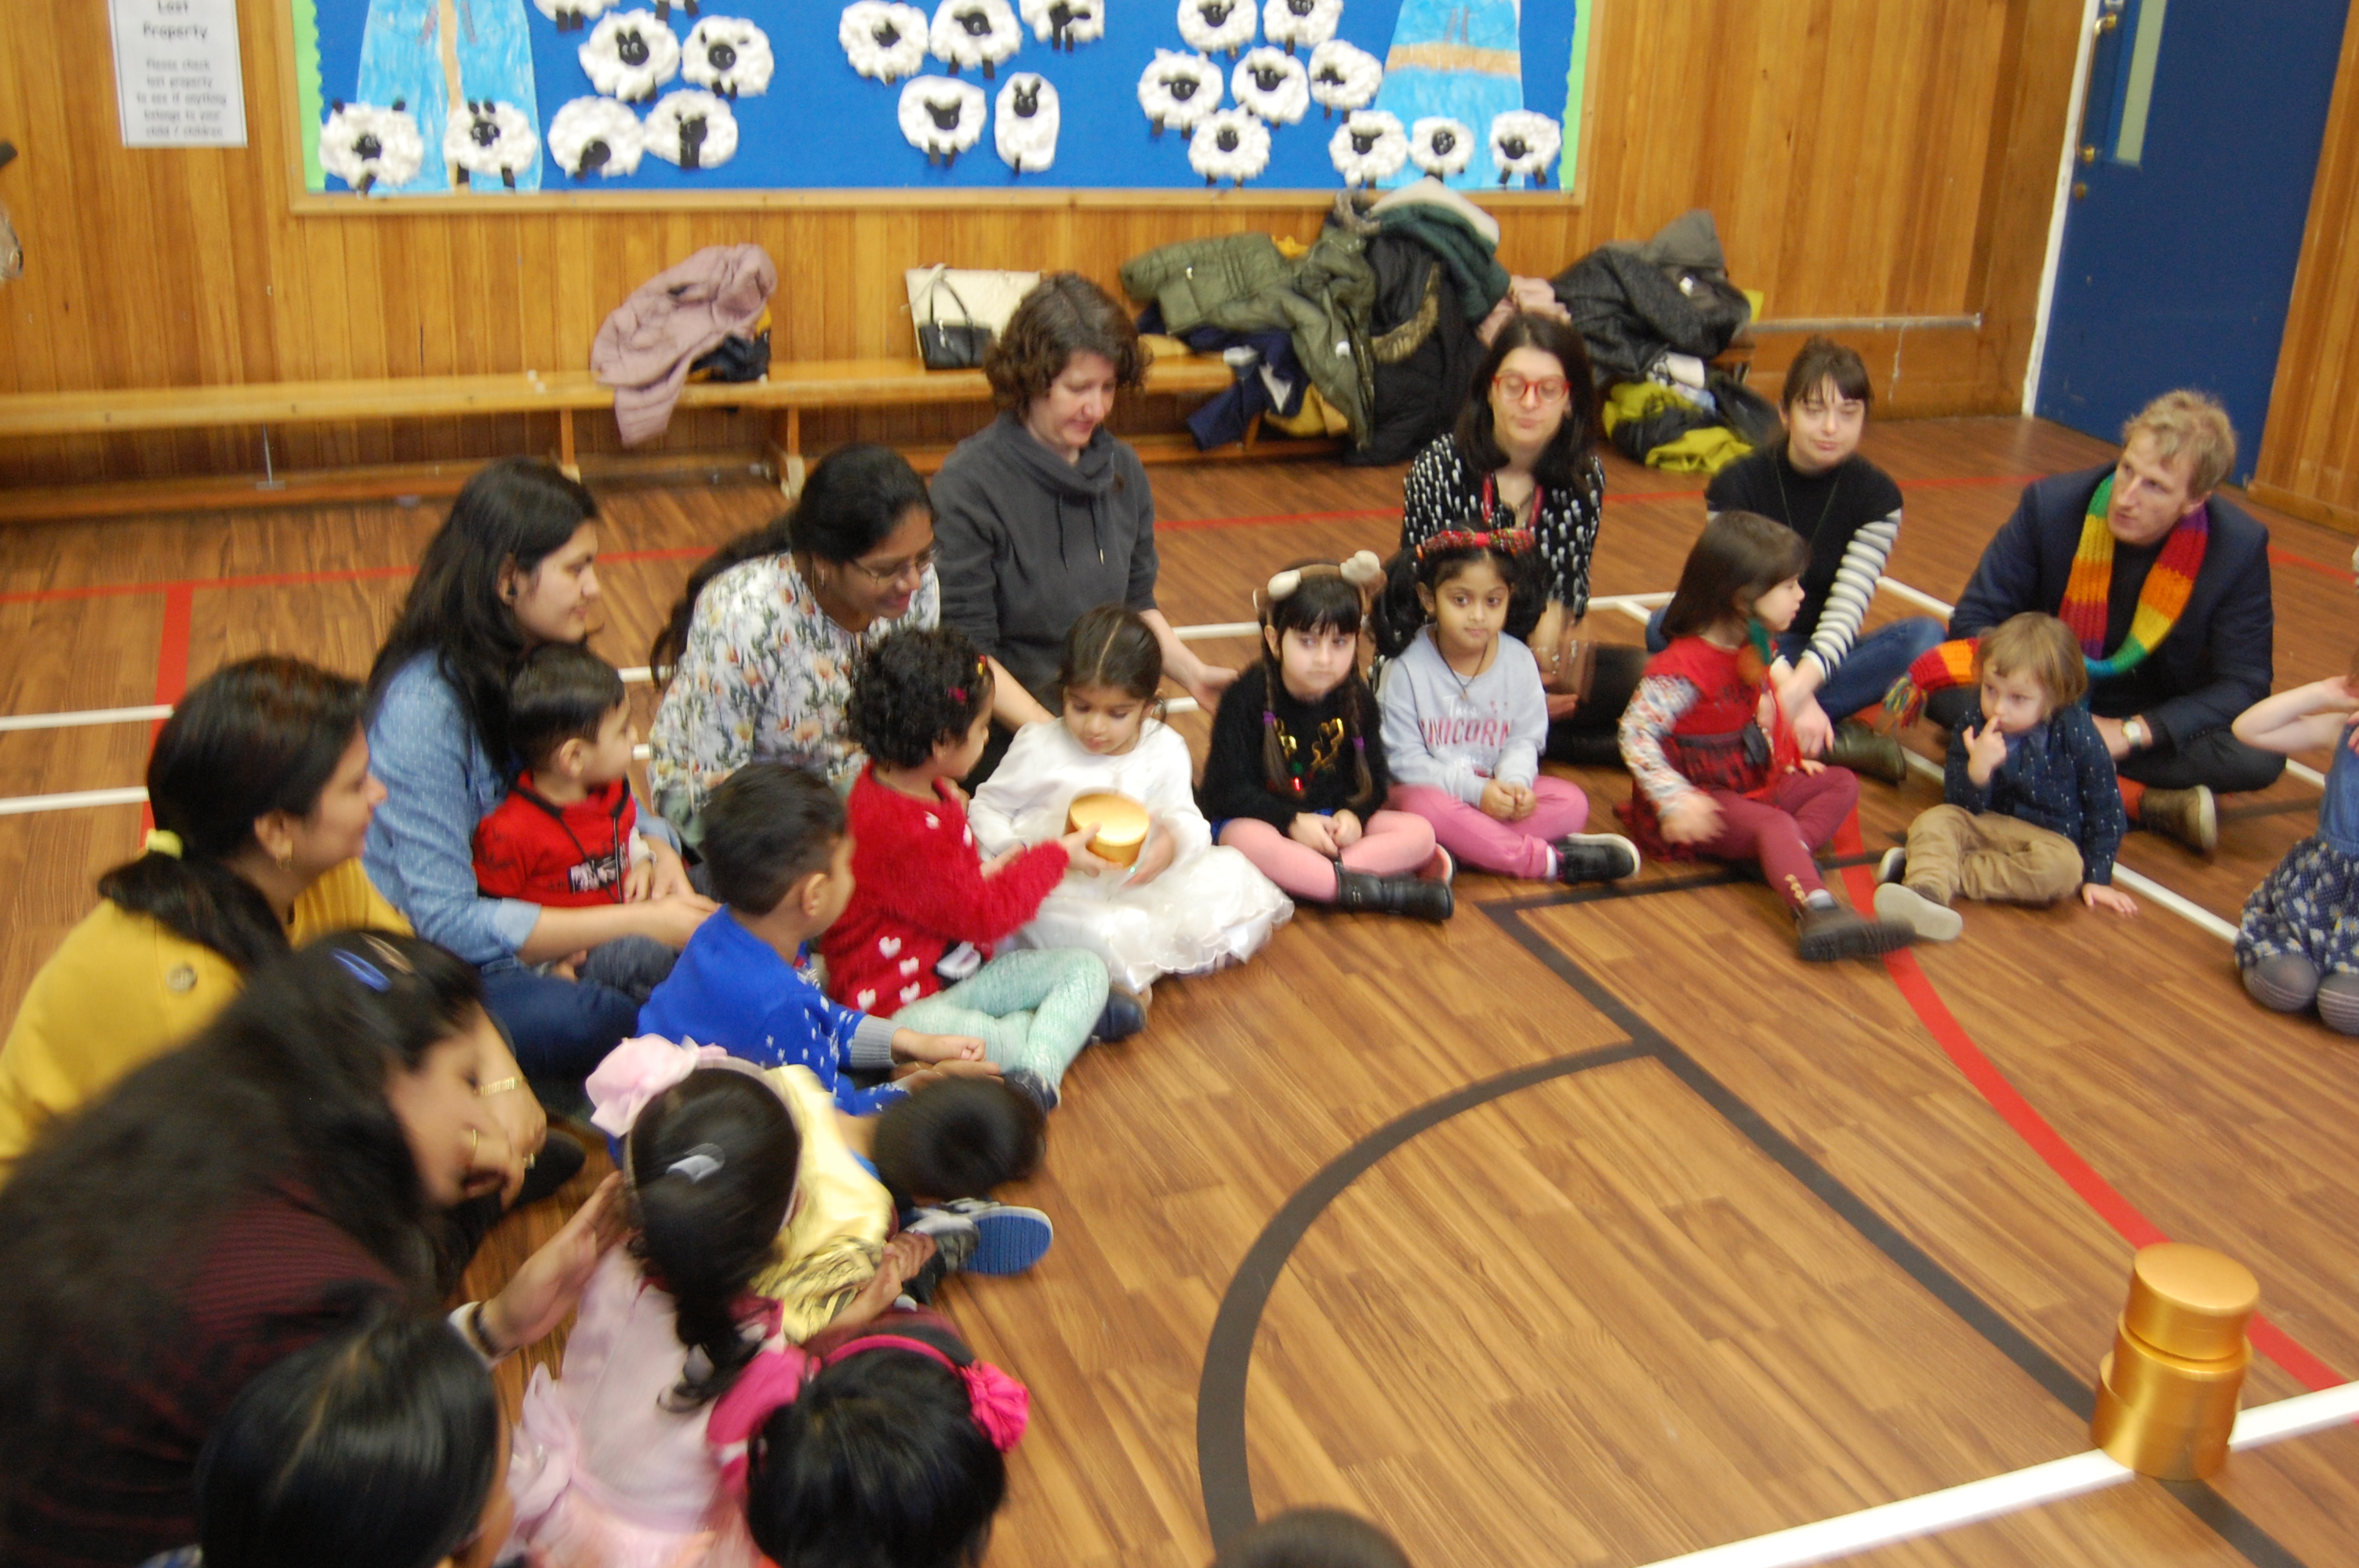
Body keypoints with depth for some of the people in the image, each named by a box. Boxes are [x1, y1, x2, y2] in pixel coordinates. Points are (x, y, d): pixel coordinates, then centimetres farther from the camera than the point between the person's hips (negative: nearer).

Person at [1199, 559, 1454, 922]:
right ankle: (1377, 889, -32)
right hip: (1257, 818, -5)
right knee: (1250, 841, -40)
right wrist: (1292, 822, -26)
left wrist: (1353, 815, -17)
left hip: (1334, 821, 5)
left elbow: (1372, 777, 6)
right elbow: (1227, 787, -16)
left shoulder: (1357, 700, -1)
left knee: (1420, 832, -13)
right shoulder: (1247, 698, -14)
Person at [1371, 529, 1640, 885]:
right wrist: (1474, 790, -23)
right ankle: (1547, 860, -28)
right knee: (1427, 808, -38)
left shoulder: (1519, 661, -3)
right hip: (1429, 788, -4)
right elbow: (1404, 758, -14)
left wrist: (1515, 782, -21)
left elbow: (1524, 740, 2)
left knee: (1572, 803, -14)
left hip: (1496, 790, 4)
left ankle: (1459, 847, -28)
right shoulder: (1408, 667, -14)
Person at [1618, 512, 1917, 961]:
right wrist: (1675, 800, -31)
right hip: (1706, 798, -9)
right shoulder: (1681, 669, -23)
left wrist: (1790, 758, 9)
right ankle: (1818, 913, -56)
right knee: (1775, 825, -32)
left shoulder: (1759, 647, 5)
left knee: (1842, 784, 1)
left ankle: (1787, 859, -26)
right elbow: (1636, 734, -24)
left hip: (1759, 782, 10)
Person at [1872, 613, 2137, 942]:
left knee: (2062, 868, -35)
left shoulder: (2075, 733, -14)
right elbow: (1962, 808, -9)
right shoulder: (1973, 729, -8)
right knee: (1935, 820, -23)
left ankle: (1934, 869, -33)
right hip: (1986, 826, 3)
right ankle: (1926, 892, -52)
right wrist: (1978, 768, -29)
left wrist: (2098, 879, -5)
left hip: (2049, 838, -2)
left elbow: (2105, 810, -5)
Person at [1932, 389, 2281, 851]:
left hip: (2155, 722, 0)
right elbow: (1974, 616, -12)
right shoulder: (2051, 505, -17)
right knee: (1941, 686, -31)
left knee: (2259, 756, -29)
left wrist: (2131, 732, -27)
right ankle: (2145, 802, -29)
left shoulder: (2241, 548, -17)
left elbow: (2245, 683, -14)